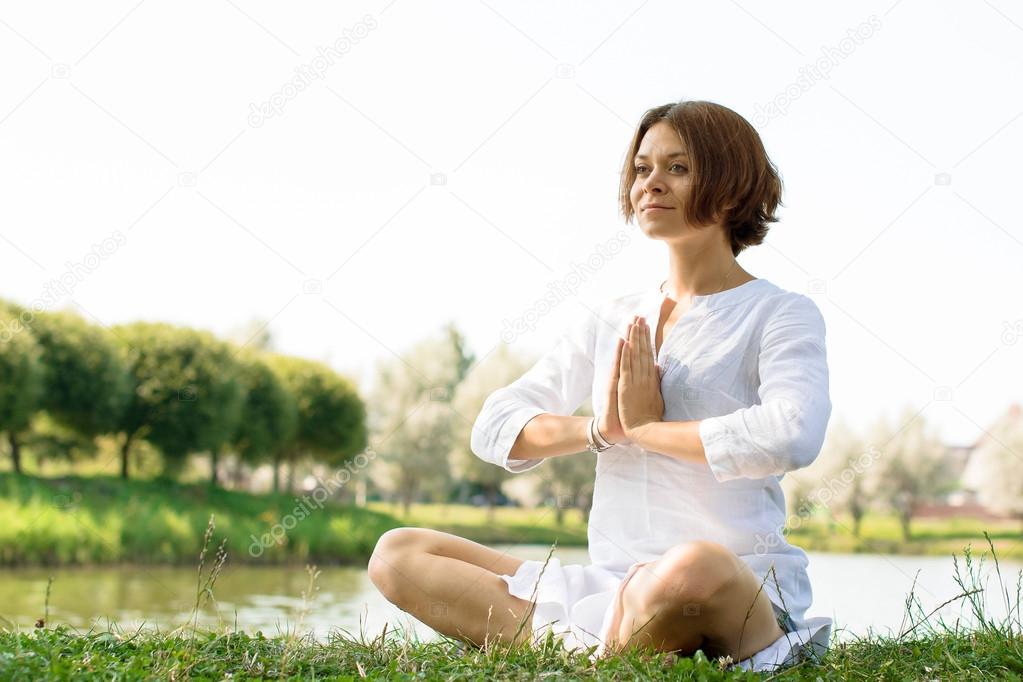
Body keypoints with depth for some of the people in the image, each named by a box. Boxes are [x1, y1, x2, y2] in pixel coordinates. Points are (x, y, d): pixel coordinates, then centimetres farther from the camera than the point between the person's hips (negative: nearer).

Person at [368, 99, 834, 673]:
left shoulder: (781, 314, 1)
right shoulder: (610, 323, 17)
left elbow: (792, 436, -21)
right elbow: (493, 429, 12)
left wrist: (646, 428, -10)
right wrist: (598, 431, -8)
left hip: (743, 588, -6)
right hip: (607, 585, 6)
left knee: (693, 566, -44)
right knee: (398, 554, -3)